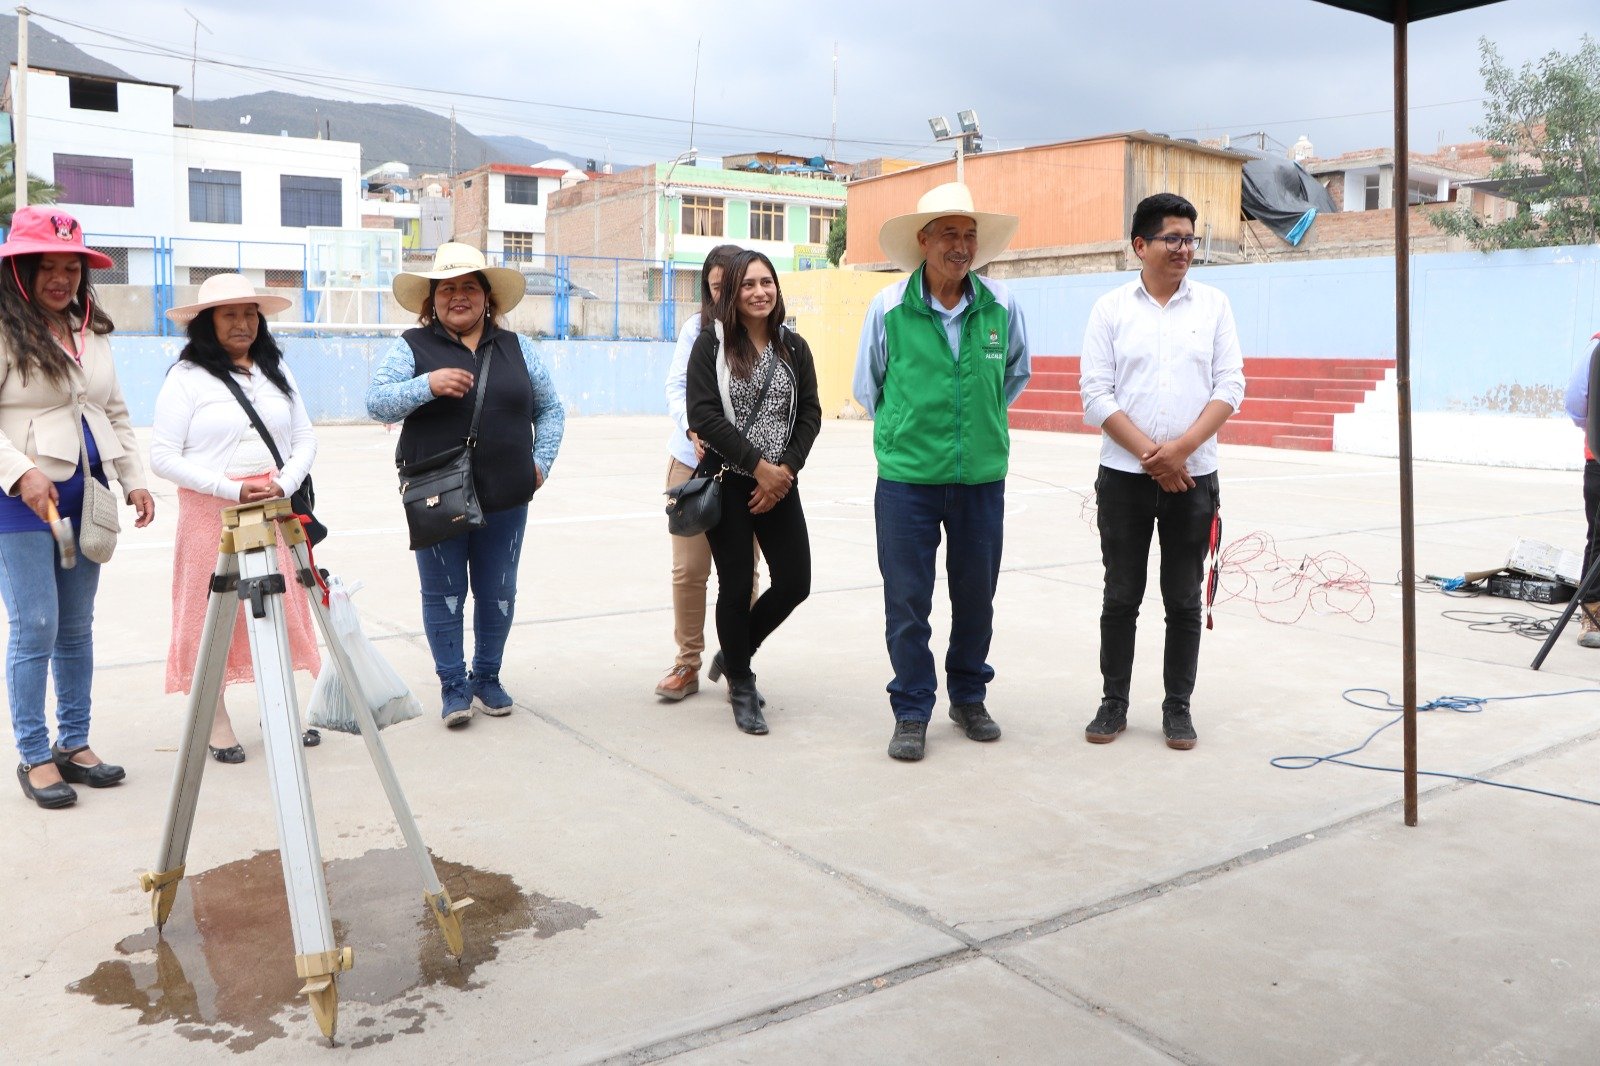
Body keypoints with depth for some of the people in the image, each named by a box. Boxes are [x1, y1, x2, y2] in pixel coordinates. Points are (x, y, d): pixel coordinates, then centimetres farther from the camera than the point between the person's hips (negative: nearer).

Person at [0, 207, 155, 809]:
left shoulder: (93, 332, 14)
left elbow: (115, 414, 18)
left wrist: (134, 479, 9)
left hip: (84, 498, 6)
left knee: (78, 627, 11)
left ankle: (74, 744, 22)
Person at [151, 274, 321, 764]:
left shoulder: (277, 370, 12)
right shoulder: (186, 377, -3)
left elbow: (305, 438, 10)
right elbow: (164, 456, -9)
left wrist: (284, 485, -9)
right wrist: (233, 490, -16)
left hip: (275, 511, 4)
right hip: (211, 513, -4)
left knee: (282, 609, 6)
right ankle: (217, 722, 13)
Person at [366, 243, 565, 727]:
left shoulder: (516, 348, 10)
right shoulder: (413, 346, 1)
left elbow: (550, 408, 17)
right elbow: (377, 401, -9)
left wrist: (541, 460, 5)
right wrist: (428, 384, -24)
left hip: (505, 498, 3)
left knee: (498, 592, 11)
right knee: (444, 593, 6)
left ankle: (487, 677, 28)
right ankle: (453, 685, 19)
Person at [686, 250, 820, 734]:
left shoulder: (793, 347, 8)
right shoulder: (712, 344, -3)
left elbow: (810, 414, 6)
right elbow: (703, 415, -12)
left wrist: (786, 467, -8)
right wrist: (757, 464, -16)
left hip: (779, 483, 4)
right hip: (728, 483, -4)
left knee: (794, 582, 2)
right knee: (736, 585, 1)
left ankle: (731, 654, 28)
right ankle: (741, 686, 21)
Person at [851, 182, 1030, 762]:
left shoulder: (1002, 306, -1)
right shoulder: (889, 307, -5)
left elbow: (1016, 374, 18)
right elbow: (867, 387, 9)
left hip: (983, 478, 2)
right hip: (906, 477, -2)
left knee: (976, 594, 12)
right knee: (907, 599, 3)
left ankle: (968, 698, 31)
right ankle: (912, 712, 17)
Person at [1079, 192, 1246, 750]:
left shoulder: (1213, 304, 6)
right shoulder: (1111, 308, 3)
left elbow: (1230, 386, 1)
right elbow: (1096, 393, -3)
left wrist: (1182, 447, -14)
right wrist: (1150, 453, -13)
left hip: (1193, 476, 1)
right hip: (1124, 475, -1)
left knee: (1185, 600, 6)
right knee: (1121, 596, 6)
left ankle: (1178, 706, 18)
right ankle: (1113, 703, 18)